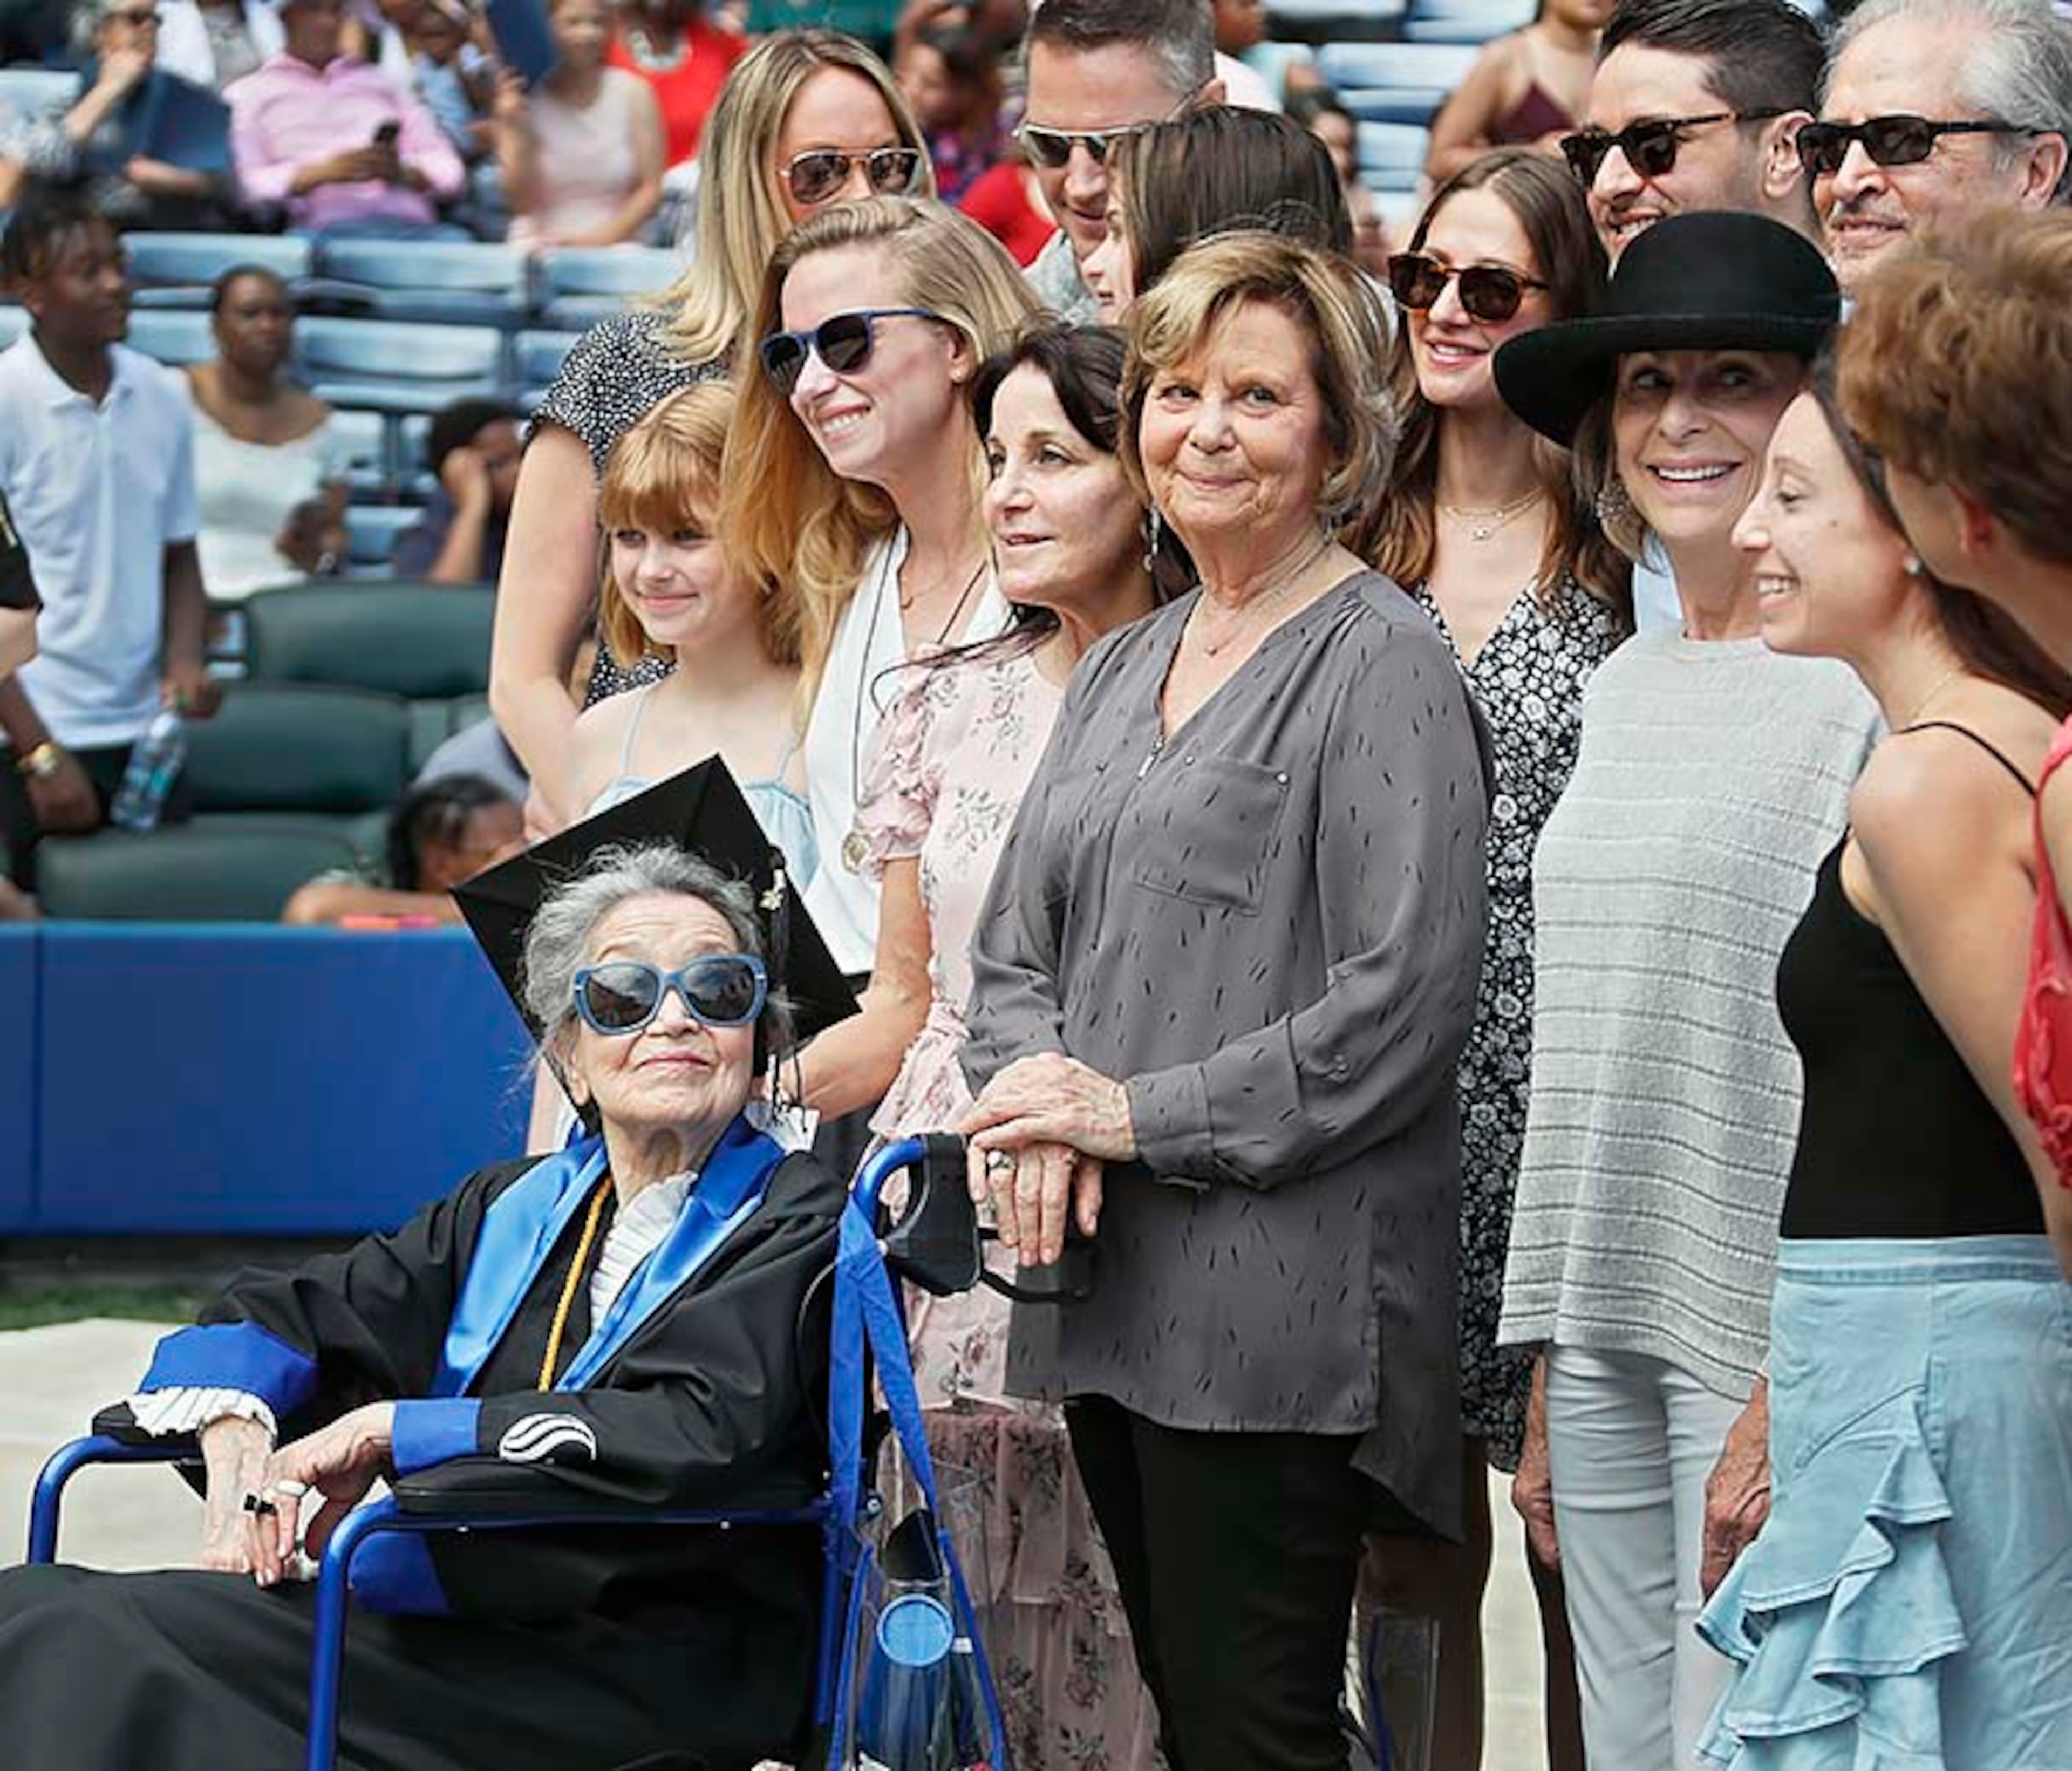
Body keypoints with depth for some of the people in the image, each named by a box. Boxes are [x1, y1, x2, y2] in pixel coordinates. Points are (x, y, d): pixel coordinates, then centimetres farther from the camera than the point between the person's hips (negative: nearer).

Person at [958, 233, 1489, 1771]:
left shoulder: (1383, 664, -6)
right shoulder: (1120, 669, 18)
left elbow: (1405, 1001, -14)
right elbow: (1018, 942, 18)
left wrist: (1141, 1114, -12)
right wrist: (1035, 1096, -4)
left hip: (1280, 1301, -8)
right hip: (1110, 1290, 8)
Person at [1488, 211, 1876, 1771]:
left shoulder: (1864, 681, -9)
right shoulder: (1628, 687, 16)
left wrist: (1802, 1382, -18)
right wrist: (1547, 1377, 17)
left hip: (1771, 1342, -7)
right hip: (1607, 1331, 7)